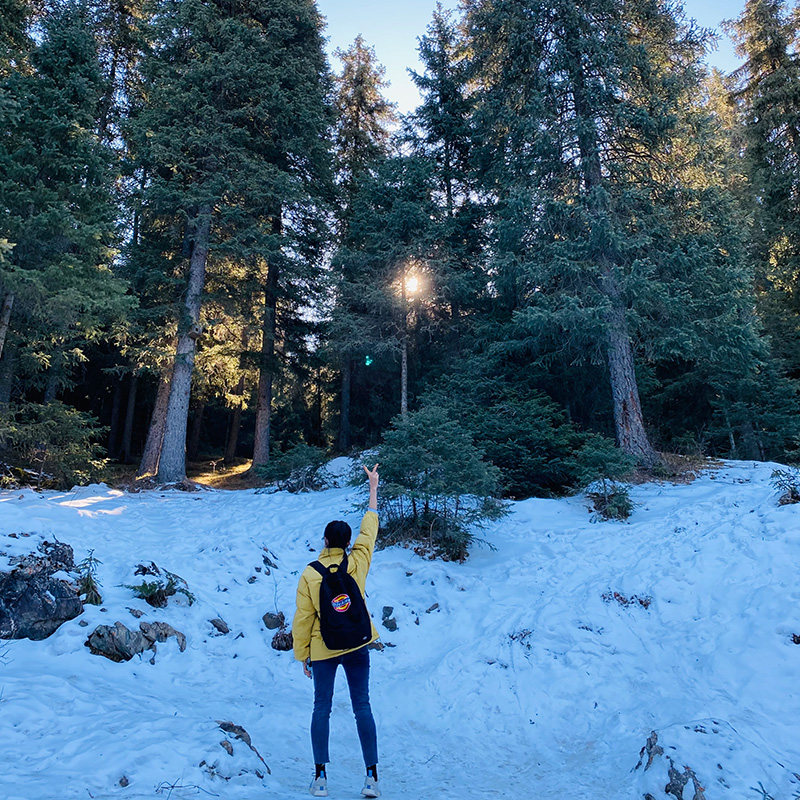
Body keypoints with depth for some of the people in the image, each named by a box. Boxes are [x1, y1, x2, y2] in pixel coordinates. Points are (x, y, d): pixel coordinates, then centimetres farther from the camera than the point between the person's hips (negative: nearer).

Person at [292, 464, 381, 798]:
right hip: (357, 646, 1)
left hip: (322, 649, -1)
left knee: (322, 708, 12)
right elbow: (369, 527, 4)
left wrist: (302, 654, 7)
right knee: (362, 707, 8)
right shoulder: (358, 563, -8)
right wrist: (373, 487, 14)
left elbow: (303, 618, -6)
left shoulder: (309, 574, -10)